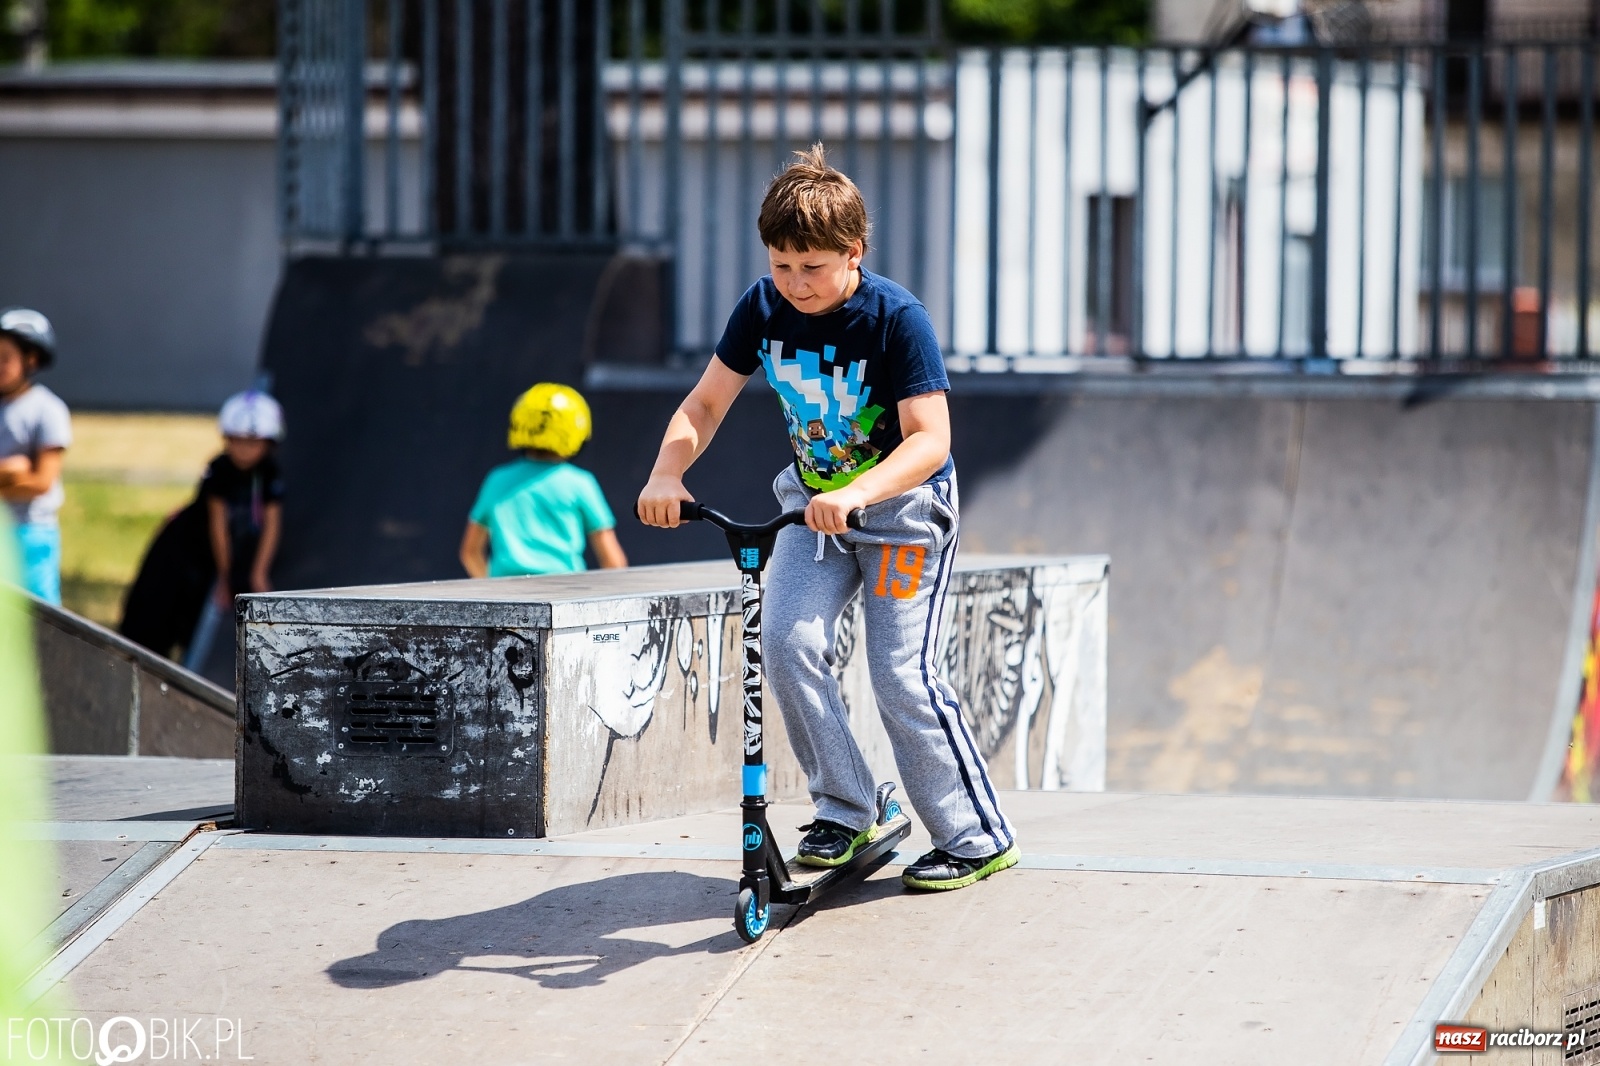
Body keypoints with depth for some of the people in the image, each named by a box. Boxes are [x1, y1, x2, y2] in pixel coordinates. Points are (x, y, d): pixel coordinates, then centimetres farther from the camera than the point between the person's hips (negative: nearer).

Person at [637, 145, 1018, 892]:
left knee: (902, 673, -11)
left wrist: (855, 495, -46)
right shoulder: (763, 309, -9)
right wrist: (667, 473, -24)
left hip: (903, 505, -5)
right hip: (814, 503, 5)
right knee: (787, 642, -16)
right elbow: (705, 404, -3)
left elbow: (928, 439, -29)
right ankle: (843, 809, 0)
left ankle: (977, 838, 2)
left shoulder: (896, 318, -23)